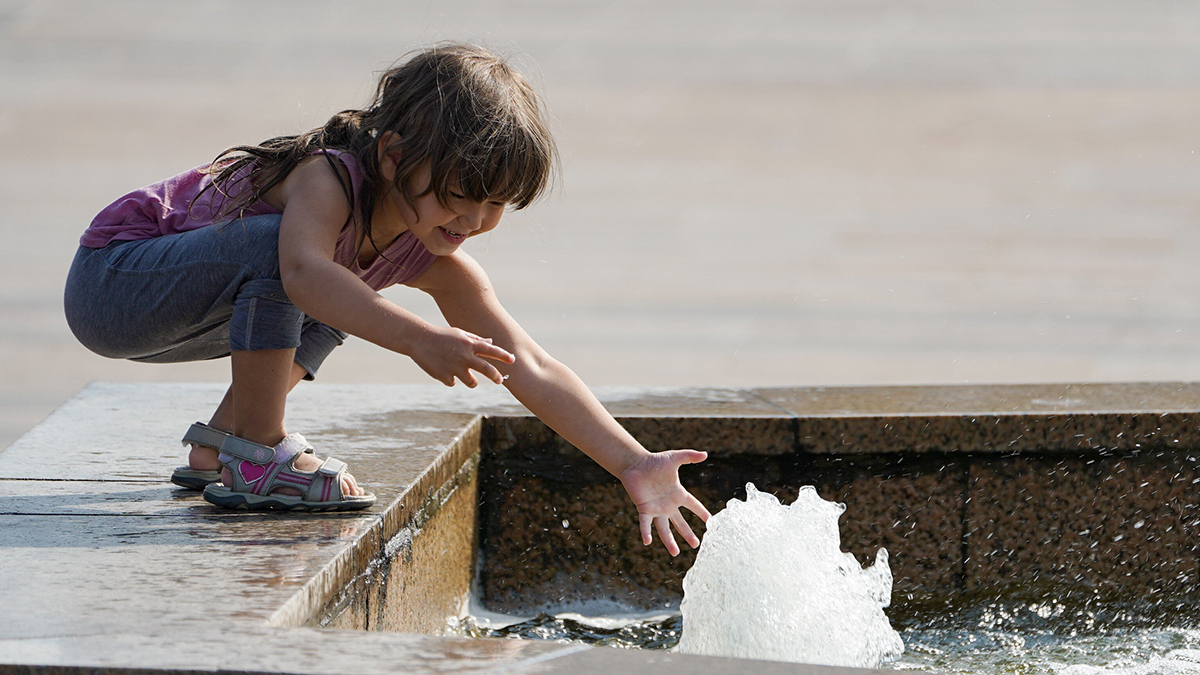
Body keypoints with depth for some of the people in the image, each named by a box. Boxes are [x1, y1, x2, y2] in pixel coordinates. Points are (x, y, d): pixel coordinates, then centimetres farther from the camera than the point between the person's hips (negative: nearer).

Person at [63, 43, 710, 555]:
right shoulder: (327, 179, -27)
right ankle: (257, 453, -19)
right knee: (274, 242, -32)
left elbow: (531, 368, -9)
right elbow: (302, 271, -49)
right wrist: (419, 339, -60)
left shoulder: (436, 263, -5)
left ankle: (218, 445, 13)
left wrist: (634, 465, -19)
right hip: (106, 282, -8)